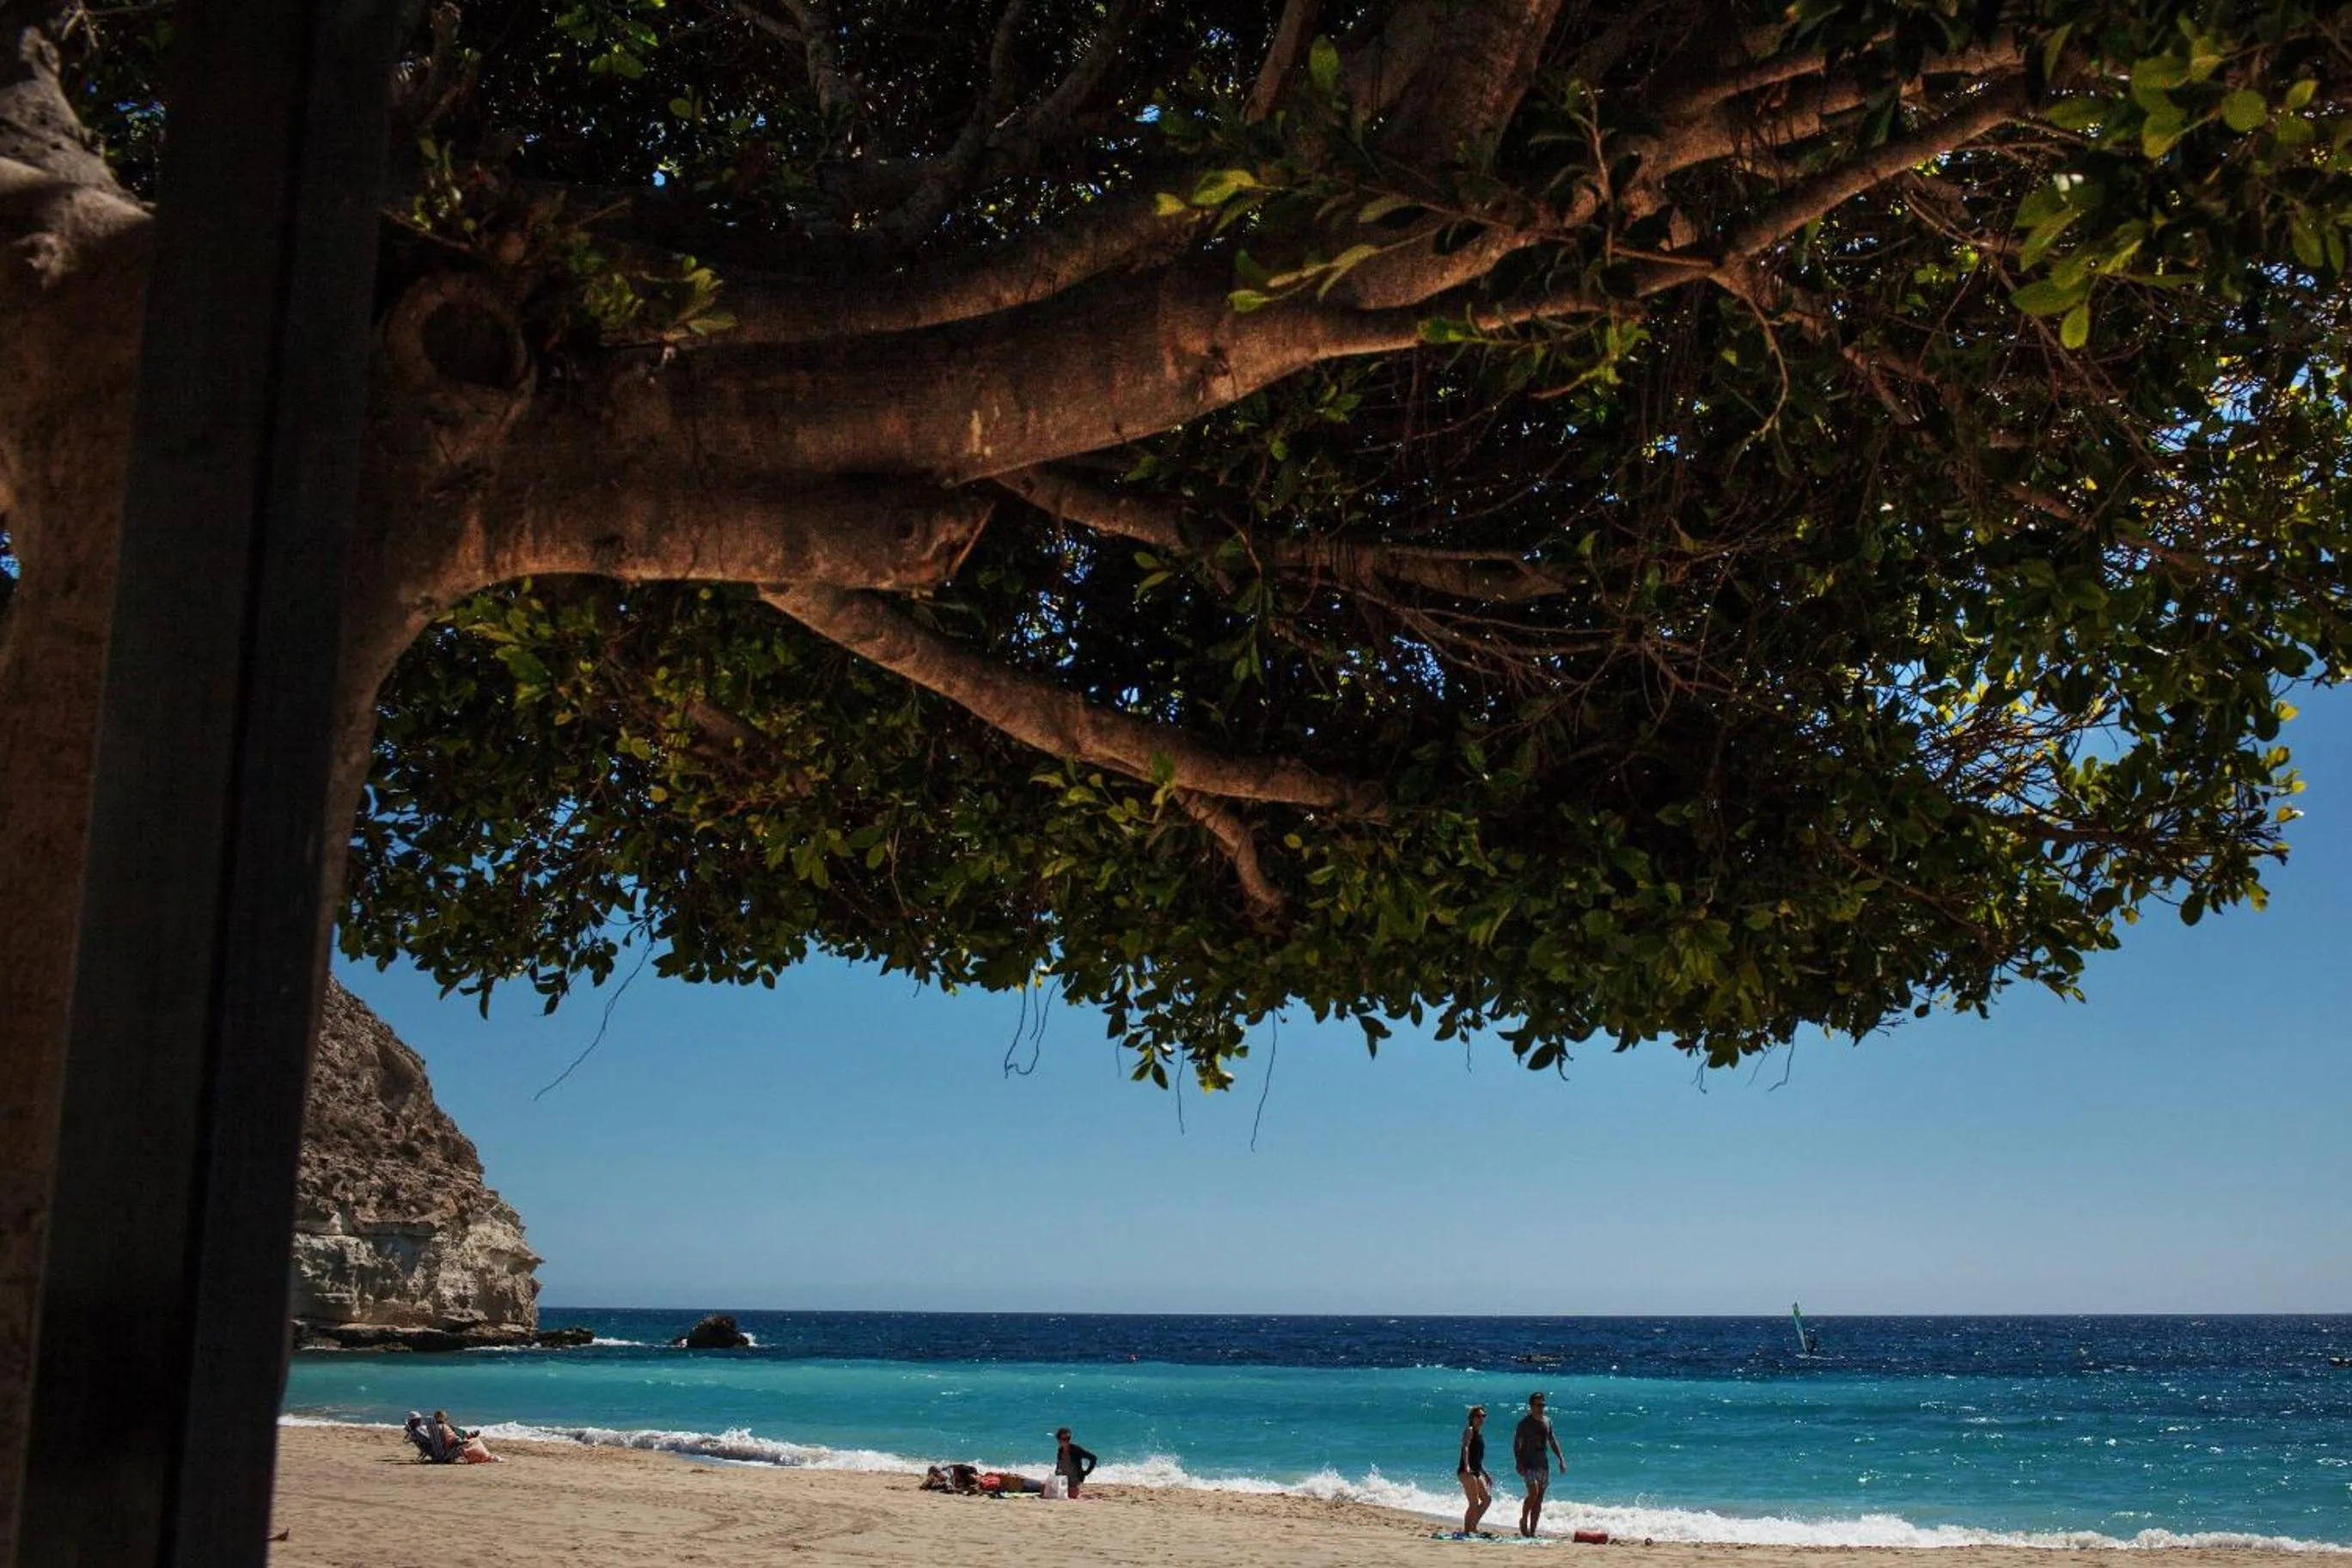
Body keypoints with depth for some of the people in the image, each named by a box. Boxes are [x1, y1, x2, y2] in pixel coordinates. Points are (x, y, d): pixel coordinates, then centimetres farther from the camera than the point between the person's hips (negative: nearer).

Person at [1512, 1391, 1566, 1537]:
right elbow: (1516, 1444, -8)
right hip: (1529, 1464, -6)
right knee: (1533, 1493, -20)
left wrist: (1561, 1459, 9)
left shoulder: (1547, 1421, 10)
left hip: (1543, 1465, 6)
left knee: (1539, 1499, 4)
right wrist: (1519, 1463, -19)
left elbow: (1553, 1442, 19)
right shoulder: (1525, 1423, -6)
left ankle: (1532, 1531, 9)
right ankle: (1523, 1521, 1)